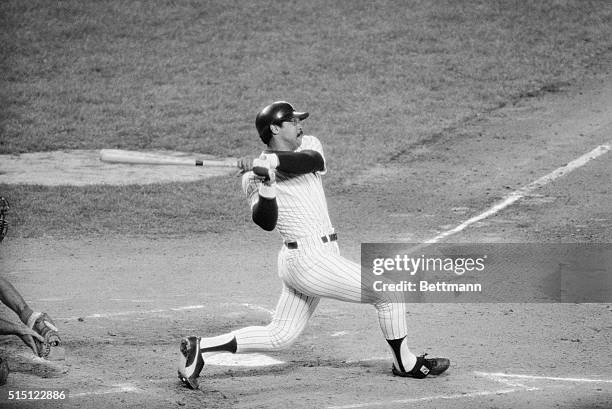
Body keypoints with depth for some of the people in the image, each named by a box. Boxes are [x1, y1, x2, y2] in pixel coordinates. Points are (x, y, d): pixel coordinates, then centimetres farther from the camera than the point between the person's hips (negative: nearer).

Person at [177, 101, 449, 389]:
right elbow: (266, 222, -20)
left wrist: (271, 160, -25)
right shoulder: (253, 175, -7)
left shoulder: (308, 145, 10)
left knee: (279, 336, 10)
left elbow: (314, 160, -15)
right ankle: (405, 364, 16)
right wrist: (266, 189, -36)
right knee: (390, 292, -1)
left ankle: (201, 347, 12)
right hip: (312, 261, -8)